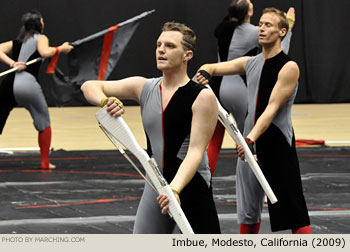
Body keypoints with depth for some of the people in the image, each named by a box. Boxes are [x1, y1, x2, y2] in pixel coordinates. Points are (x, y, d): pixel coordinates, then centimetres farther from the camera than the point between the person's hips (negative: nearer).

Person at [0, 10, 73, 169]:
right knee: (43, 123, 14)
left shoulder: (16, 42, 25)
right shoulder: (40, 38, 9)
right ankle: (45, 162, 14)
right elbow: (45, 52, -11)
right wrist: (60, 49, 4)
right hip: (27, 84, -4)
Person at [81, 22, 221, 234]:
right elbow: (90, 87, 7)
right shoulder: (144, 87, 4)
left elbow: (195, 151, -19)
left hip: (191, 184, -5)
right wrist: (105, 101, -18)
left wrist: (175, 188, -34)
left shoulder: (202, 97, -12)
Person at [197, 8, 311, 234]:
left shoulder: (289, 67, -11)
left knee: (293, 209, -9)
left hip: (278, 143, -7)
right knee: (249, 208, 14)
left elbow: (272, 109, -19)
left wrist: (251, 138, -30)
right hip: (250, 141, 7)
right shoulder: (250, 63, 9)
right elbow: (213, 68, 13)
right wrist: (204, 72, -13)